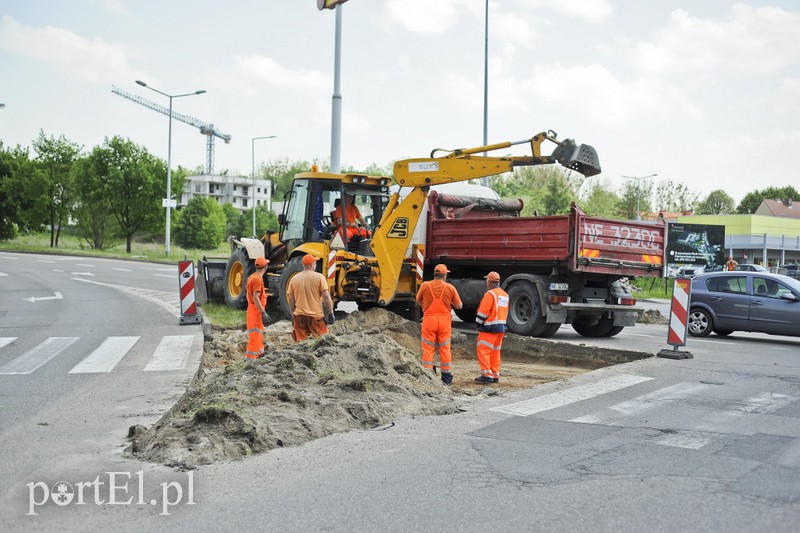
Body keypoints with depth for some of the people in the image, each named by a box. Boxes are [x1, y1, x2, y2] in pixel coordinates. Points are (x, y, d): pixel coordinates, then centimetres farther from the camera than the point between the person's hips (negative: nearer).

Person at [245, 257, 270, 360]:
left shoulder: (252, 277, 11)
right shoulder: (258, 279, -18)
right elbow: (255, 298, -23)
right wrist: (263, 313, -25)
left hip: (252, 308, 10)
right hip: (257, 310, -10)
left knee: (259, 333, 21)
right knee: (255, 335, -10)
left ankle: (259, 353, 33)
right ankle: (251, 358, -11)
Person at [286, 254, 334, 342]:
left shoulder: (294, 278, 3)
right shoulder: (319, 277, -7)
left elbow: (291, 299, 6)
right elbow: (326, 296, -11)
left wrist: (293, 316, 16)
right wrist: (331, 313, -4)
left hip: (299, 316, 3)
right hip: (315, 316, -3)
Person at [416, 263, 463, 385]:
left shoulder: (425, 285, -3)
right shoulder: (450, 288, -2)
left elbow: (418, 301, 13)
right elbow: (459, 306, 5)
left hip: (429, 319, -1)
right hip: (444, 320, 1)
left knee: (428, 348, 4)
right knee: (445, 348, 8)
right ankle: (447, 377, 12)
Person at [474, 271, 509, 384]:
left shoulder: (490, 294, -13)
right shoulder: (505, 295, 15)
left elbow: (483, 311, -15)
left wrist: (478, 324, -3)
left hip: (489, 328, -9)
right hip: (501, 327, 9)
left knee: (483, 350, -7)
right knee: (495, 351, 14)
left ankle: (487, 374, -13)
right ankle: (495, 376, 14)